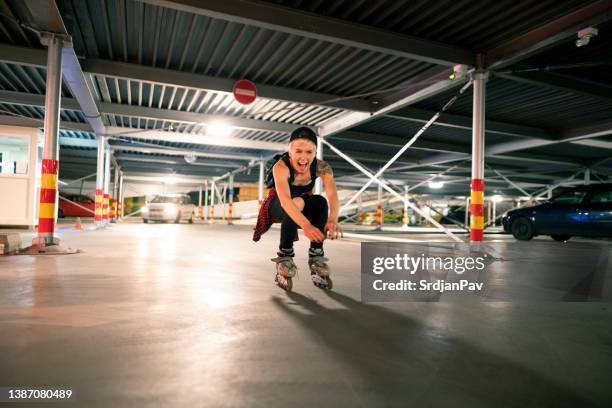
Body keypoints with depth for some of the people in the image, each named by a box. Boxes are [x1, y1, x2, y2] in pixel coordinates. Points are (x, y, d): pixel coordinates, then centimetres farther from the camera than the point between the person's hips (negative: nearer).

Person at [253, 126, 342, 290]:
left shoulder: (321, 167, -23)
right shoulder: (281, 167, -33)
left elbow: (333, 194, -38)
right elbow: (285, 200, -48)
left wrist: (332, 219, -58)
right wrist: (306, 225, -64)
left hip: (303, 207, 3)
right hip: (277, 207, -3)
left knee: (320, 202, -29)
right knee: (297, 202, -36)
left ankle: (316, 255, -17)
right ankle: (285, 254, -18)